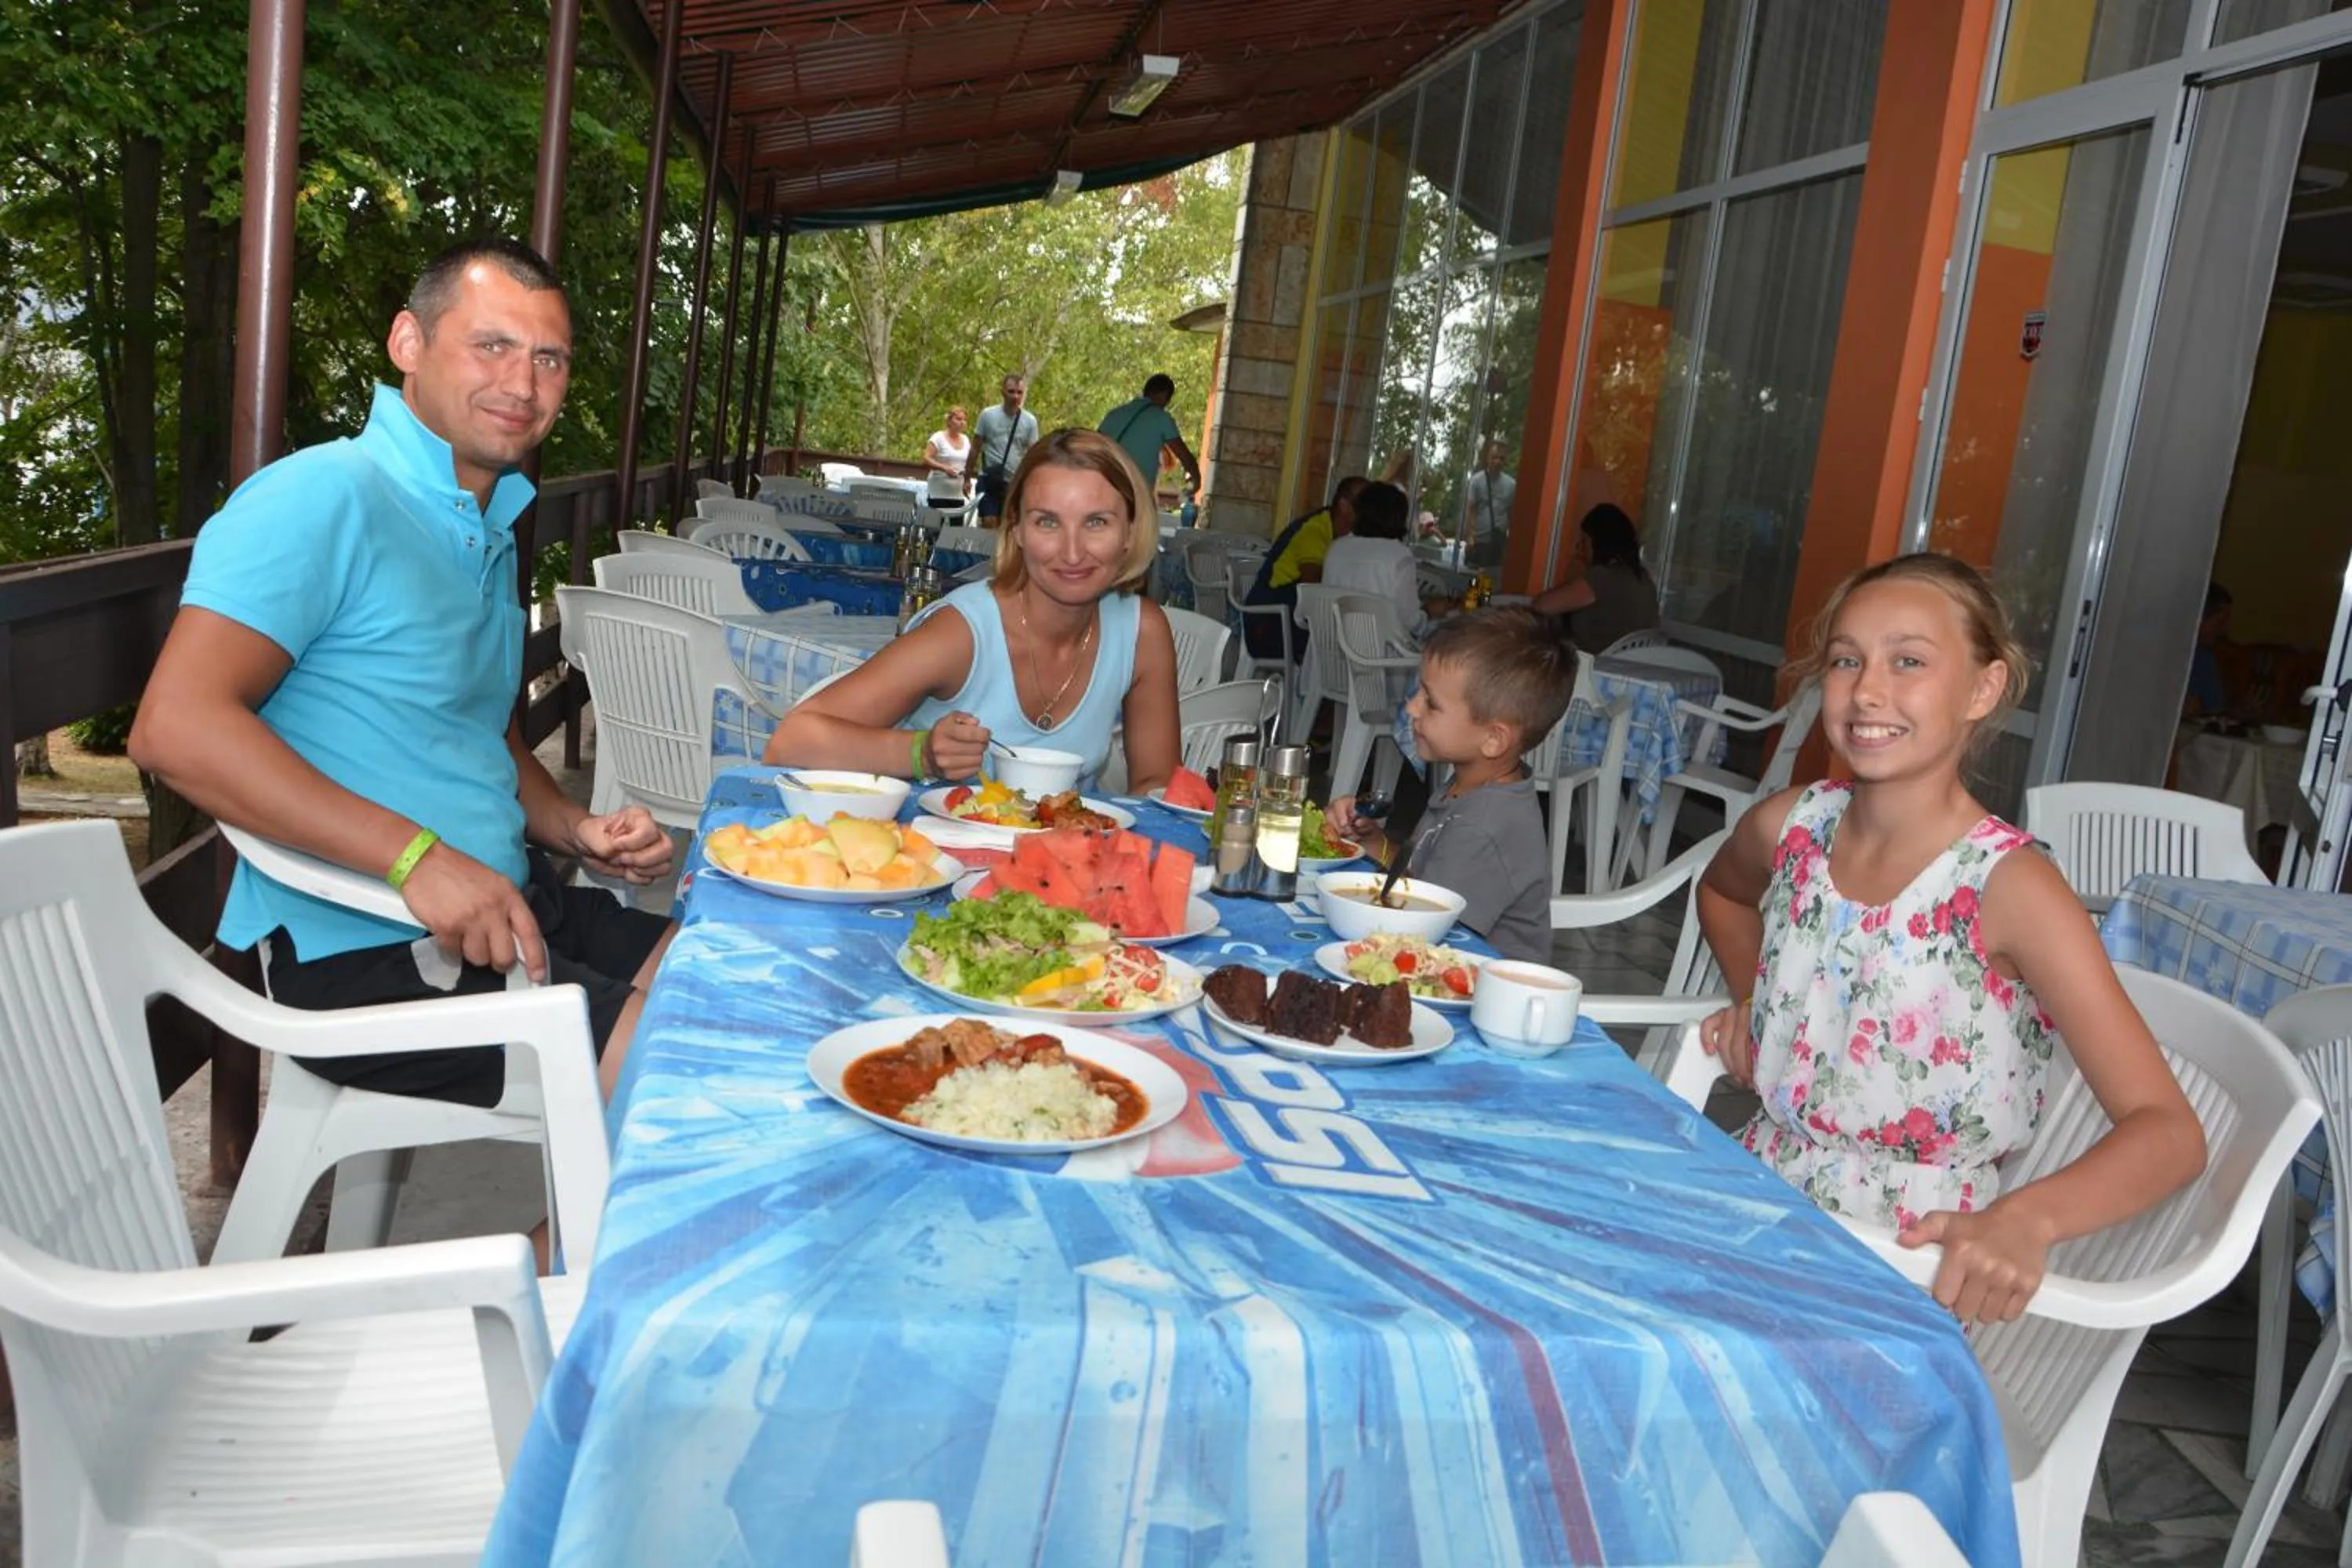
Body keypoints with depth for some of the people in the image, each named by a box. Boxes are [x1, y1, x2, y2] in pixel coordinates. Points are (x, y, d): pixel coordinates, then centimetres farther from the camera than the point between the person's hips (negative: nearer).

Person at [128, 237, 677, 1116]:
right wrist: (416, 857, -29)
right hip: (368, 956, -9)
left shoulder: (490, 532, 16)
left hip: (503, 911, 9)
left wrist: (575, 831, 7)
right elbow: (175, 728, -23)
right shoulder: (325, 498, -14)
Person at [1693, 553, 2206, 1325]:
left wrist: (2024, 1221, -37)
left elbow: (2169, 1131, -19)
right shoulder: (1790, 827, 0)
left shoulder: (2008, 887, -15)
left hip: (1909, 1256, -5)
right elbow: (1721, 890, 27)